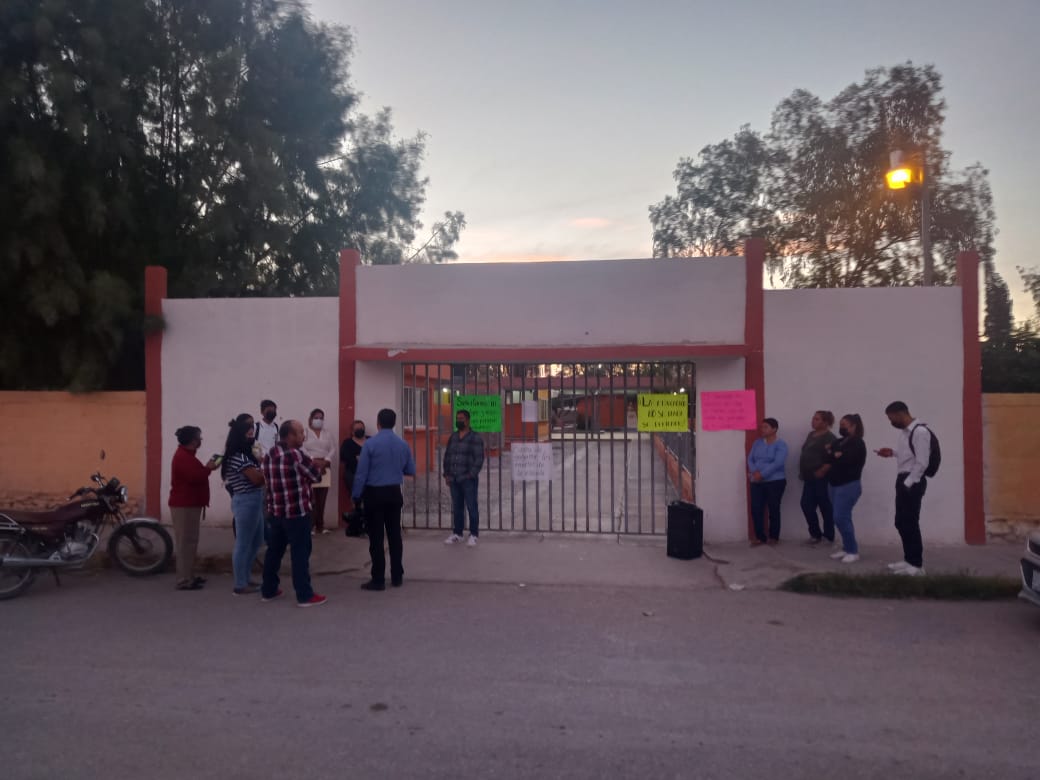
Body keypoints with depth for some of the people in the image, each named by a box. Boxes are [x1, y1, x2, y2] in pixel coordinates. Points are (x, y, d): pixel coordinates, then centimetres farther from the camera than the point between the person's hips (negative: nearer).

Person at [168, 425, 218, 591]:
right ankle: (184, 580, -5)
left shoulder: (186, 455, 17)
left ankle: (189, 576, 21)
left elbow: (195, 475, 17)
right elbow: (195, 477, -27)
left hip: (189, 504, 11)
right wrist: (208, 468, -12)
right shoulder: (183, 457, -18)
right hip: (184, 505, -11)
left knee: (190, 542, 14)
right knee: (186, 543, -8)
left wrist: (207, 468, 2)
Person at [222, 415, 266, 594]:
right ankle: (240, 585, 11)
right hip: (246, 502, -10)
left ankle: (245, 579, 29)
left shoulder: (245, 453, 15)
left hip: (254, 500, 10)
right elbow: (256, 478, -20)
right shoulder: (238, 456, -16)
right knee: (243, 543, 0)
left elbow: (257, 476, 12)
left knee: (256, 541, 18)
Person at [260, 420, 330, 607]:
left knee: (274, 550, 16)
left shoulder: (270, 455, 9)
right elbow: (315, 475, -8)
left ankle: (268, 590, 25)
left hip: (275, 510, 8)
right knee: (300, 553, -2)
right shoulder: (296, 455, -16)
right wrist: (320, 465, 16)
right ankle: (305, 595, 2)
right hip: (296, 512, -8)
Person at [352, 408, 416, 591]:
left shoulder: (370, 444, -11)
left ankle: (378, 580, 5)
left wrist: (356, 496, -1)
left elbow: (361, 473, -10)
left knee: (376, 538, 1)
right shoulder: (403, 444, 3)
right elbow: (411, 471, 11)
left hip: (375, 494, -4)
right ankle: (397, 577, 17)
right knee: (395, 535, 11)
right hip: (394, 493, 4)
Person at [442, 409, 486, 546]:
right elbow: (447, 456, 16)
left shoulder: (475, 438, -5)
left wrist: (471, 475, -15)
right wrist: (446, 474, 7)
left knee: (471, 507, -1)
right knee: (457, 507, 12)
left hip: (468, 479, -6)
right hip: (453, 479, 6)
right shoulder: (453, 437, 13)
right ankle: (457, 534, 20)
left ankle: (473, 535, 6)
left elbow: (479, 458, -10)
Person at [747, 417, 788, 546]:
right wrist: (754, 472, -14)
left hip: (775, 481, -5)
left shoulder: (781, 444, -5)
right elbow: (750, 459, 6)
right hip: (757, 482, 5)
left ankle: (774, 537, 15)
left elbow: (777, 463, -17)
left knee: (773, 509, 2)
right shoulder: (757, 442, 11)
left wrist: (762, 474, -21)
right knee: (756, 509, 0)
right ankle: (760, 537, 10)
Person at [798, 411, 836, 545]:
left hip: (821, 479, -8)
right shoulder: (811, 435, 16)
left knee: (825, 507, 1)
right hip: (809, 478, 8)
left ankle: (829, 537, 12)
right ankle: (815, 534, 19)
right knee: (806, 505, 7)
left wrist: (821, 472, -22)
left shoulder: (828, 437, -10)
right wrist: (802, 472, 15)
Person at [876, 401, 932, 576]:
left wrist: (908, 483, -18)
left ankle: (916, 565, 5)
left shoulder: (920, 432, -16)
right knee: (901, 522, 14)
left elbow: (921, 463, -19)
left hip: (913, 482, -9)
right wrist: (892, 453, 10)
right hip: (903, 480, 9)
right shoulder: (904, 431, 13)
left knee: (910, 523, -4)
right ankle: (909, 559, 25)